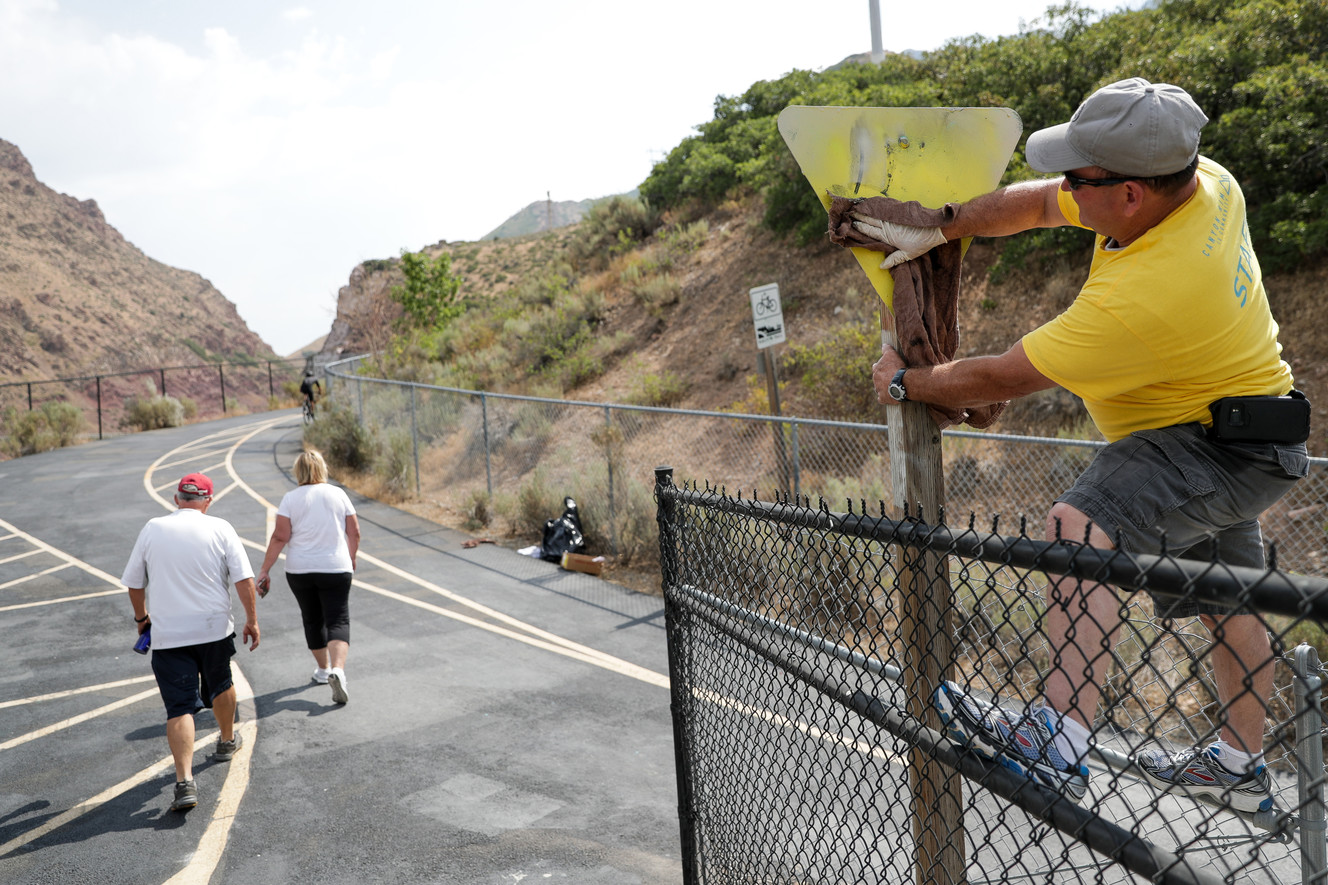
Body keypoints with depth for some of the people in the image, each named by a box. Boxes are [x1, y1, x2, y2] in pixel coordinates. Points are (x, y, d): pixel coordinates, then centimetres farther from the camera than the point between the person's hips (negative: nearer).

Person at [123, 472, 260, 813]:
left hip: (167, 635, 0)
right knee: (220, 684, 25)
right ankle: (227, 741, 45)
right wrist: (251, 619, 2)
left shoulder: (152, 529, 1)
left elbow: (134, 583, 9)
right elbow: (244, 579, -8)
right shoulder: (220, 528, -3)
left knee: (180, 706, -3)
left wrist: (141, 617, 25)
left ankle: (184, 781, -14)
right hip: (215, 628, 1)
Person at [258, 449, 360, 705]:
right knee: (338, 620, -3)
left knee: (313, 620, 18)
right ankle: (337, 669, -26)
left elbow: (280, 537, -8)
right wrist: (351, 559, 20)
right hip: (336, 568, -1)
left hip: (300, 570, 1)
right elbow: (354, 533, 4)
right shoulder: (337, 494, 0)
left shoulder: (291, 498, -3)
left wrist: (264, 570, -3)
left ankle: (322, 669, 33)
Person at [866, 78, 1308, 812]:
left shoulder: (1139, 298, -34)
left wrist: (906, 383, -10)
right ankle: (1240, 766, 37)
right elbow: (1034, 203, 3)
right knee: (1226, 599, 20)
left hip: (1217, 448, -11)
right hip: (1233, 432, 11)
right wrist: (939, 229, -8)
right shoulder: (1202, 180, -8)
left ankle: (1057, 744, -37)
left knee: (1078, 528, -33)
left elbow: (1000, 378, -25)